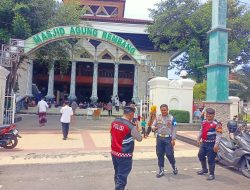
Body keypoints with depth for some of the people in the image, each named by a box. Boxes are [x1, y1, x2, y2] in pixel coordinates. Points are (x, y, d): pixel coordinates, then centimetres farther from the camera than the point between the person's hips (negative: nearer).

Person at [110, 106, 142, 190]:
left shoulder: (114, 122, 0)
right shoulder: (131, 126, -19)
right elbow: (139, 139, -7)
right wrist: (136, 130, 8)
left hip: (114, 153, 7)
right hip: (124, 155, -7)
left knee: (117, 174, 23)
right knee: (122, 177, 5)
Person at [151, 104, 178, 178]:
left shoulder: (171, 118, -2)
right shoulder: (157, 117, 4)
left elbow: (174, 129, -2)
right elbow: (153, 125, 7)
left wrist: (173, 139, -8)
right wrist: (154, 128, -18)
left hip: (168, 138, -3)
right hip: (159, 138, 3)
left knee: (169, 154, -1)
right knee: (160, 154, 6)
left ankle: (174, 167, 27)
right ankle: (161, 171, 18)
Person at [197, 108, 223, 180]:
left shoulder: (217, 124, -14)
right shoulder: (204, 122, 9)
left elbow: (219, 135, -18)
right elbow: (201, 131, 20)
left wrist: (216, 144, -24)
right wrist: (198, 139, 17)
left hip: (211, 144, -8)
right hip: (204, 143, 8)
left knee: (211, 159, -2)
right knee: (201, 155, 19)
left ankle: (211, 174, 13)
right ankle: (204, 169, 40)